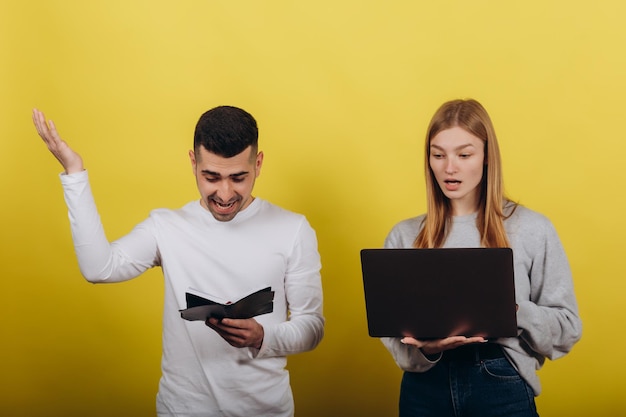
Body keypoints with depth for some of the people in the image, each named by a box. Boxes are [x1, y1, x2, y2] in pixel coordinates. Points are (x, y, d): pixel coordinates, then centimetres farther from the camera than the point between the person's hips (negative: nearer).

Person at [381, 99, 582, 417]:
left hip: (502, 387, -1)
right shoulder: (404, 236, 4)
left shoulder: (532, 230, -3)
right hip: (425, 387, 2)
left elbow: (566, 326, -2)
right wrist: (424, 348, -17)